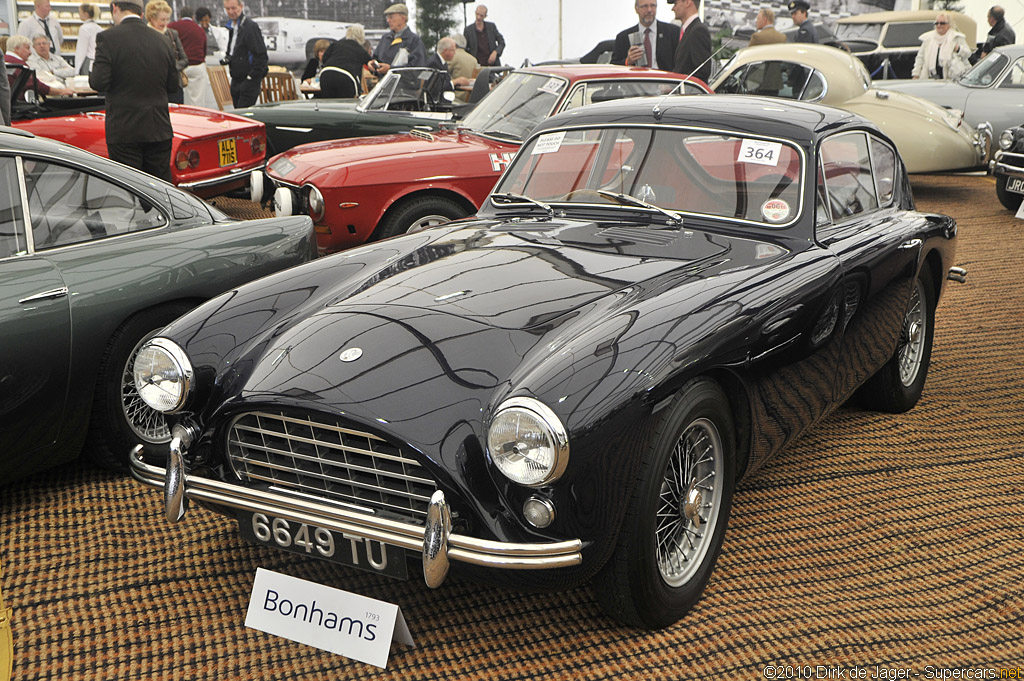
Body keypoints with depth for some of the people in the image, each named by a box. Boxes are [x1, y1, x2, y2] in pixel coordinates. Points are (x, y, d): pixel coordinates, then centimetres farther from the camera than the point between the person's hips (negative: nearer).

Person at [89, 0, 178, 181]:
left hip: (124, 131, -4)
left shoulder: (107, 37, -7)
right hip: (160, 130, 4)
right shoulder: (162, 40, 6)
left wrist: (92, 74, 9)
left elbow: (99, 83, -12)